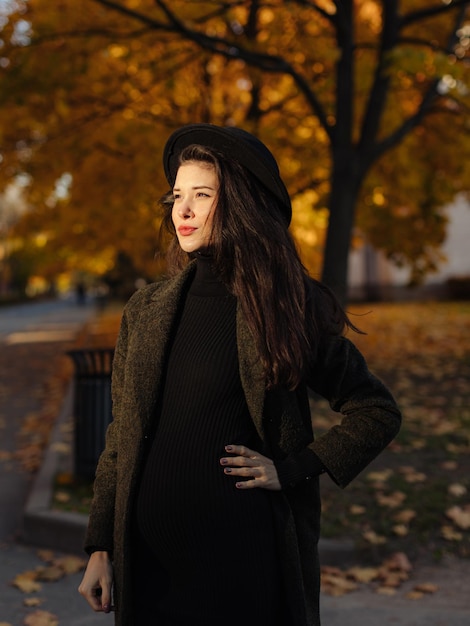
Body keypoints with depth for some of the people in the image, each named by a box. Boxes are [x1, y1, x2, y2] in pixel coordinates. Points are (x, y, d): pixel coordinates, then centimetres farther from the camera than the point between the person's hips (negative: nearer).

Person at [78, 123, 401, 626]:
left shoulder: (288, 306, -3)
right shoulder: (145, 311, 6)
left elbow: (378, 412, 2)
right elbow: (122, 438, 9)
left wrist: (294, 468, -8)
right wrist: (100, 549, 7)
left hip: (244, 556, -3)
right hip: (149, 560, 3)